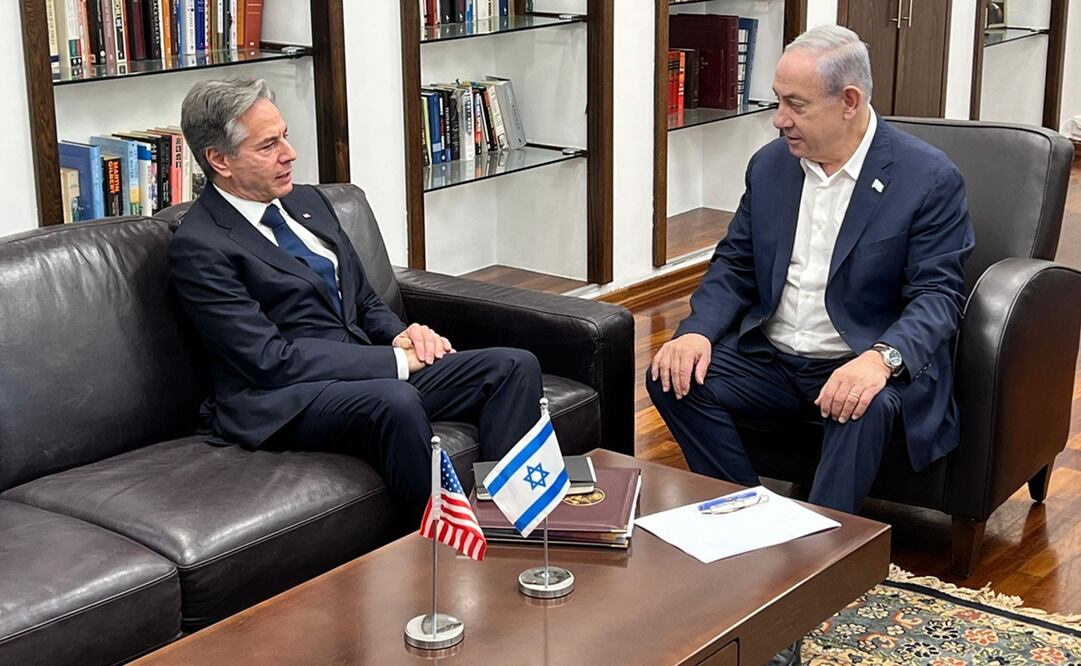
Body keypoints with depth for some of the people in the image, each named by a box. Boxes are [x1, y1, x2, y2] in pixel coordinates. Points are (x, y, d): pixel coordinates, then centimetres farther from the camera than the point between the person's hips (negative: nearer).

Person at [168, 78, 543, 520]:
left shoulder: (307, 202, 16)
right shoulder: (197, 246, -10)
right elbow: (271, 360, -16)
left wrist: (401, 335, -2)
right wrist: (396, 359, -16)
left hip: (369, 372, 8)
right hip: (282, 401, -8)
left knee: (515, 367, -10)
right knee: (395, 401, -39)